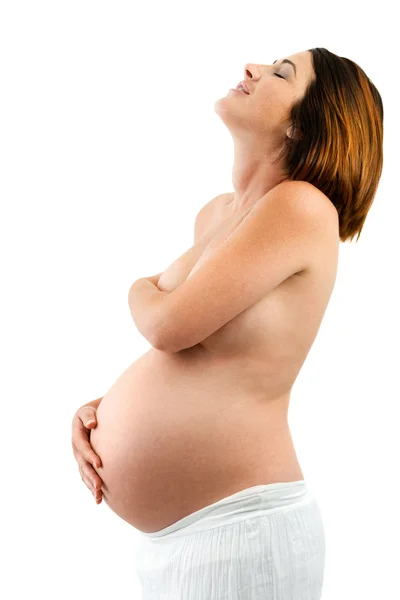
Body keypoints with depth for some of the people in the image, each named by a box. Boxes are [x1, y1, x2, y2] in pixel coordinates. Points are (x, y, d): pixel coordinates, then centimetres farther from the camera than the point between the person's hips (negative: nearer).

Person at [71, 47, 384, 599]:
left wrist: (143, 292, 2)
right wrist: (105, 407, 2)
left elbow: (171, 325, -20)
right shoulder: (217, 215, 7)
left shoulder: (302, 207, -17)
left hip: (238, 532, -7)